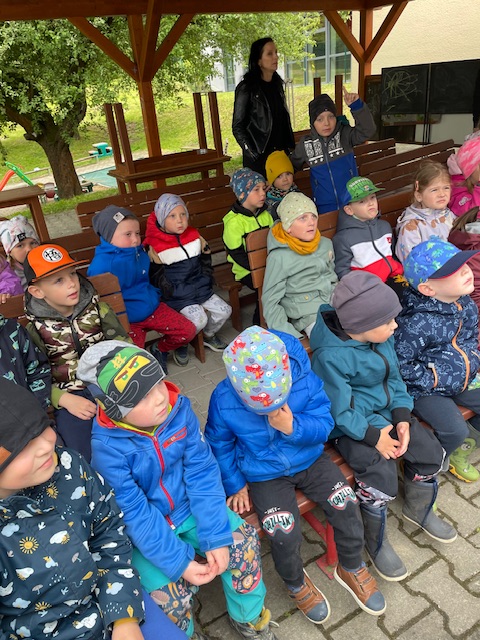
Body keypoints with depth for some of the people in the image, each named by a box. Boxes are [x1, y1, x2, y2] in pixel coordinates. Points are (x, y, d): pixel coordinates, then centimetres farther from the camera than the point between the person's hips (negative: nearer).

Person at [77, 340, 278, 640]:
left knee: (243, 540, -10)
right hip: (142, 531, -3)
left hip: (189, 508, 3)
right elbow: (135, 515, -22)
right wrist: (180, 563, -21)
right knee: (168, 588, -20)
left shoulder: (178, 408, -18)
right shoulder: (107, 447, -28)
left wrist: (216, 537, -18)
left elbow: (202, 473, -15)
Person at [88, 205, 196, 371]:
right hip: (126, 320, -6)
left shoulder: (140, 251, 1)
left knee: (188, 331, -1)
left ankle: (160, 349, 27)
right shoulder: (101, 265, -20)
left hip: (152, 308, 6)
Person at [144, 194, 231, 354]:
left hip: (201, 289, 6)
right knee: (199, 319, -25)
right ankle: (180, 345, 4)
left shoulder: (194, 235, 5)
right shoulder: (154, 245, -12)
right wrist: (170, 293, -17)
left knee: (224, 311, -1)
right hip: (178, 296, -6)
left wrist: (206, 279, 12)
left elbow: (206, 258, 17)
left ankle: (208, 336, 27)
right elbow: (155, 276, -9)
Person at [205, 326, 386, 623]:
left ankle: (352, 568, 21)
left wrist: (293, 428, -31)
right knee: (284, 533, -20)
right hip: (264, 473, -1)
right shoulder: (223, 401, -22)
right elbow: (219, 445, -5)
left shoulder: (305, 380, -22)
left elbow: (325, 425, -13)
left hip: (310, 459, 2)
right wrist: (236, 484, -3)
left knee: (347, 505, -13)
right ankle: (296, 583, 17)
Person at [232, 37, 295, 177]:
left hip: (280, 153, 6)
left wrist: (290, 145, 13)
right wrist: (253, 155, -14)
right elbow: (238, 127, -8)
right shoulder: (247, 88, -8)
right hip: (259, 156, -6)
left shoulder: (277, 83, 11)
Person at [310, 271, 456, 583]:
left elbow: (395, 378, 4)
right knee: (381, 480, -21)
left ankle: (418, 509, 32)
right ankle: (377, 543, 11)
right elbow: (340, 411, -21)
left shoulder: (382, 337, -4)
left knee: (432, 454, 1)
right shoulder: (330, 356, -27)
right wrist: (373, 436, -20)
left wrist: (402, 418, -8)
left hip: (386, 413, 8)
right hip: (352, 425, -7)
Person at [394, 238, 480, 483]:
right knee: (455, 431, -17)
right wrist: (432, 380, -19)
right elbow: (399, 363, -24)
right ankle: (448, 455, 17)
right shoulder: (417, 323, -31)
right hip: (427, 389, -8)